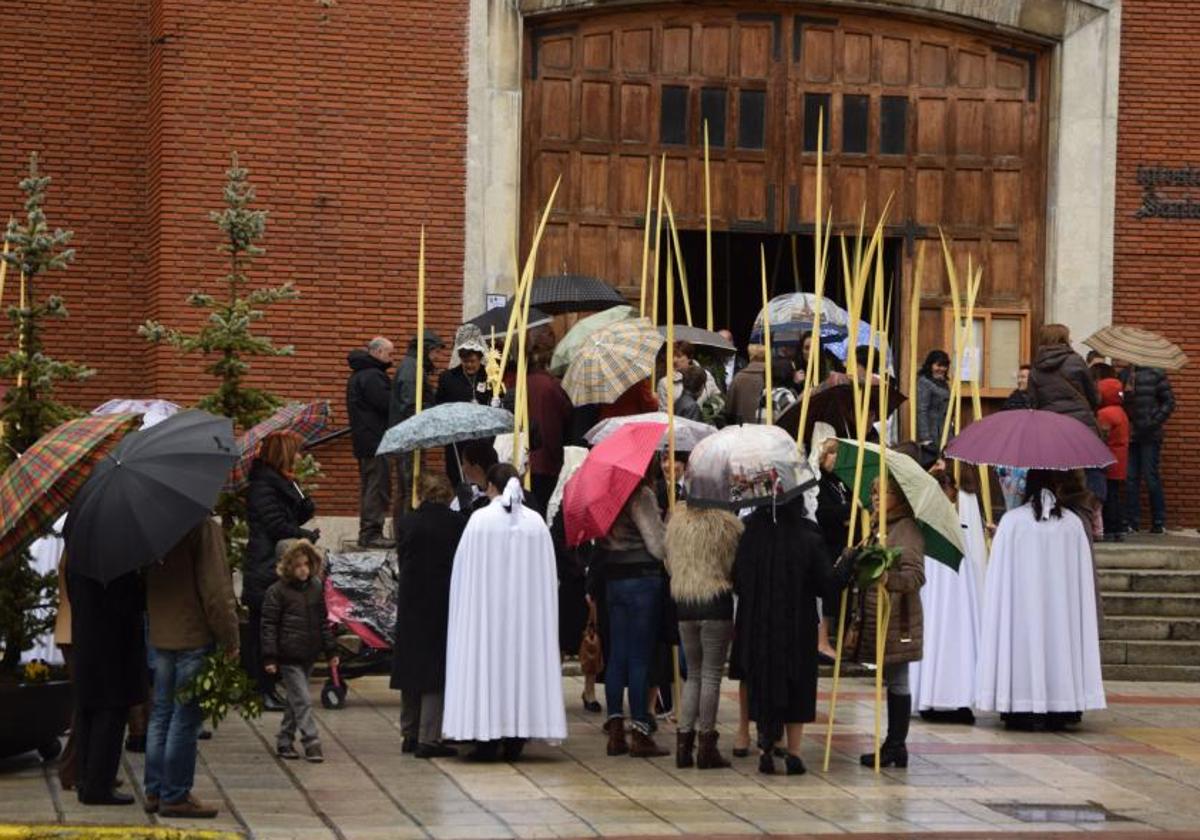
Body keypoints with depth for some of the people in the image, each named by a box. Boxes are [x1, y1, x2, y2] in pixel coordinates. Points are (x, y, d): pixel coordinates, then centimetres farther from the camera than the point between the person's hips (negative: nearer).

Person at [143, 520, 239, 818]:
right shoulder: (206, 528, -15)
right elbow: (215, 588, -16)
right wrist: (229, 638, -8)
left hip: (160, 636, 8)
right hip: (195, 635, -8)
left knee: (162, 713, 14)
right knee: (186, 717, -2)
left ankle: (155, 791, 19)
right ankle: (175, 796, 1)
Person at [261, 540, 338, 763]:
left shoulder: (316, 588, 8)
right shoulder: (277, 591, -8)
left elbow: (323, 621, 15)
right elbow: (269, 626, -7)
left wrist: (331, 651, 13)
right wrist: (269, 658, -11)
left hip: (308, 656, 6)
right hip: (288, 657, -6)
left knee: (295, 701, 13)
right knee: (302, 701, -9)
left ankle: (284, 743, 22)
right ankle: (311, 744, -9)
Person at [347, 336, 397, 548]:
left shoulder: (359, 375, 18)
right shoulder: (372, 376, -16)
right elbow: (387, 404, -21)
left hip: (364, 441, 11)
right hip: (375, 441, -11)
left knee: (369, 487, 15)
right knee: (378, 488, -8)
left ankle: (367, 533, 19)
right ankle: (371, 533, -9)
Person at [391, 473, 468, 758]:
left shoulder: (407, 523, -3)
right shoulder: (457, 523, -9)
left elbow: (402, 561, 4)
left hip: (411, 605, 3)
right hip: (443, 604, -3)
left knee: (411, 666, 14)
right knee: (436, 668, 1)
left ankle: (409, 734, 21)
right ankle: (429, 738, -4)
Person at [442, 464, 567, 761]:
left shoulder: (481, 520, -8)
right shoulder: (536, 522, 1)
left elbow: (464, 570, -3)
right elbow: (547, 577, 5)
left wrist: (466, 608, 10)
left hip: (486, 609, -3)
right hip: (526, 610, 3)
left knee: (487, 661, 1)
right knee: (524, 659, 7)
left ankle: (487, 741, -1)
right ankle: (516, 739, 7)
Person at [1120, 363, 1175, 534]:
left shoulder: (1155, 374, -4)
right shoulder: (1124, 374, 7)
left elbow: (1169, 401, -2)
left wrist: (1154, 422, -11)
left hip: (1149, 436, -4)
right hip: (1129, 435, 4)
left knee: (1151, 477, -3)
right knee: (1131, 478, 4)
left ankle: (1159, 523, 5)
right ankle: (1131, 521, 9)